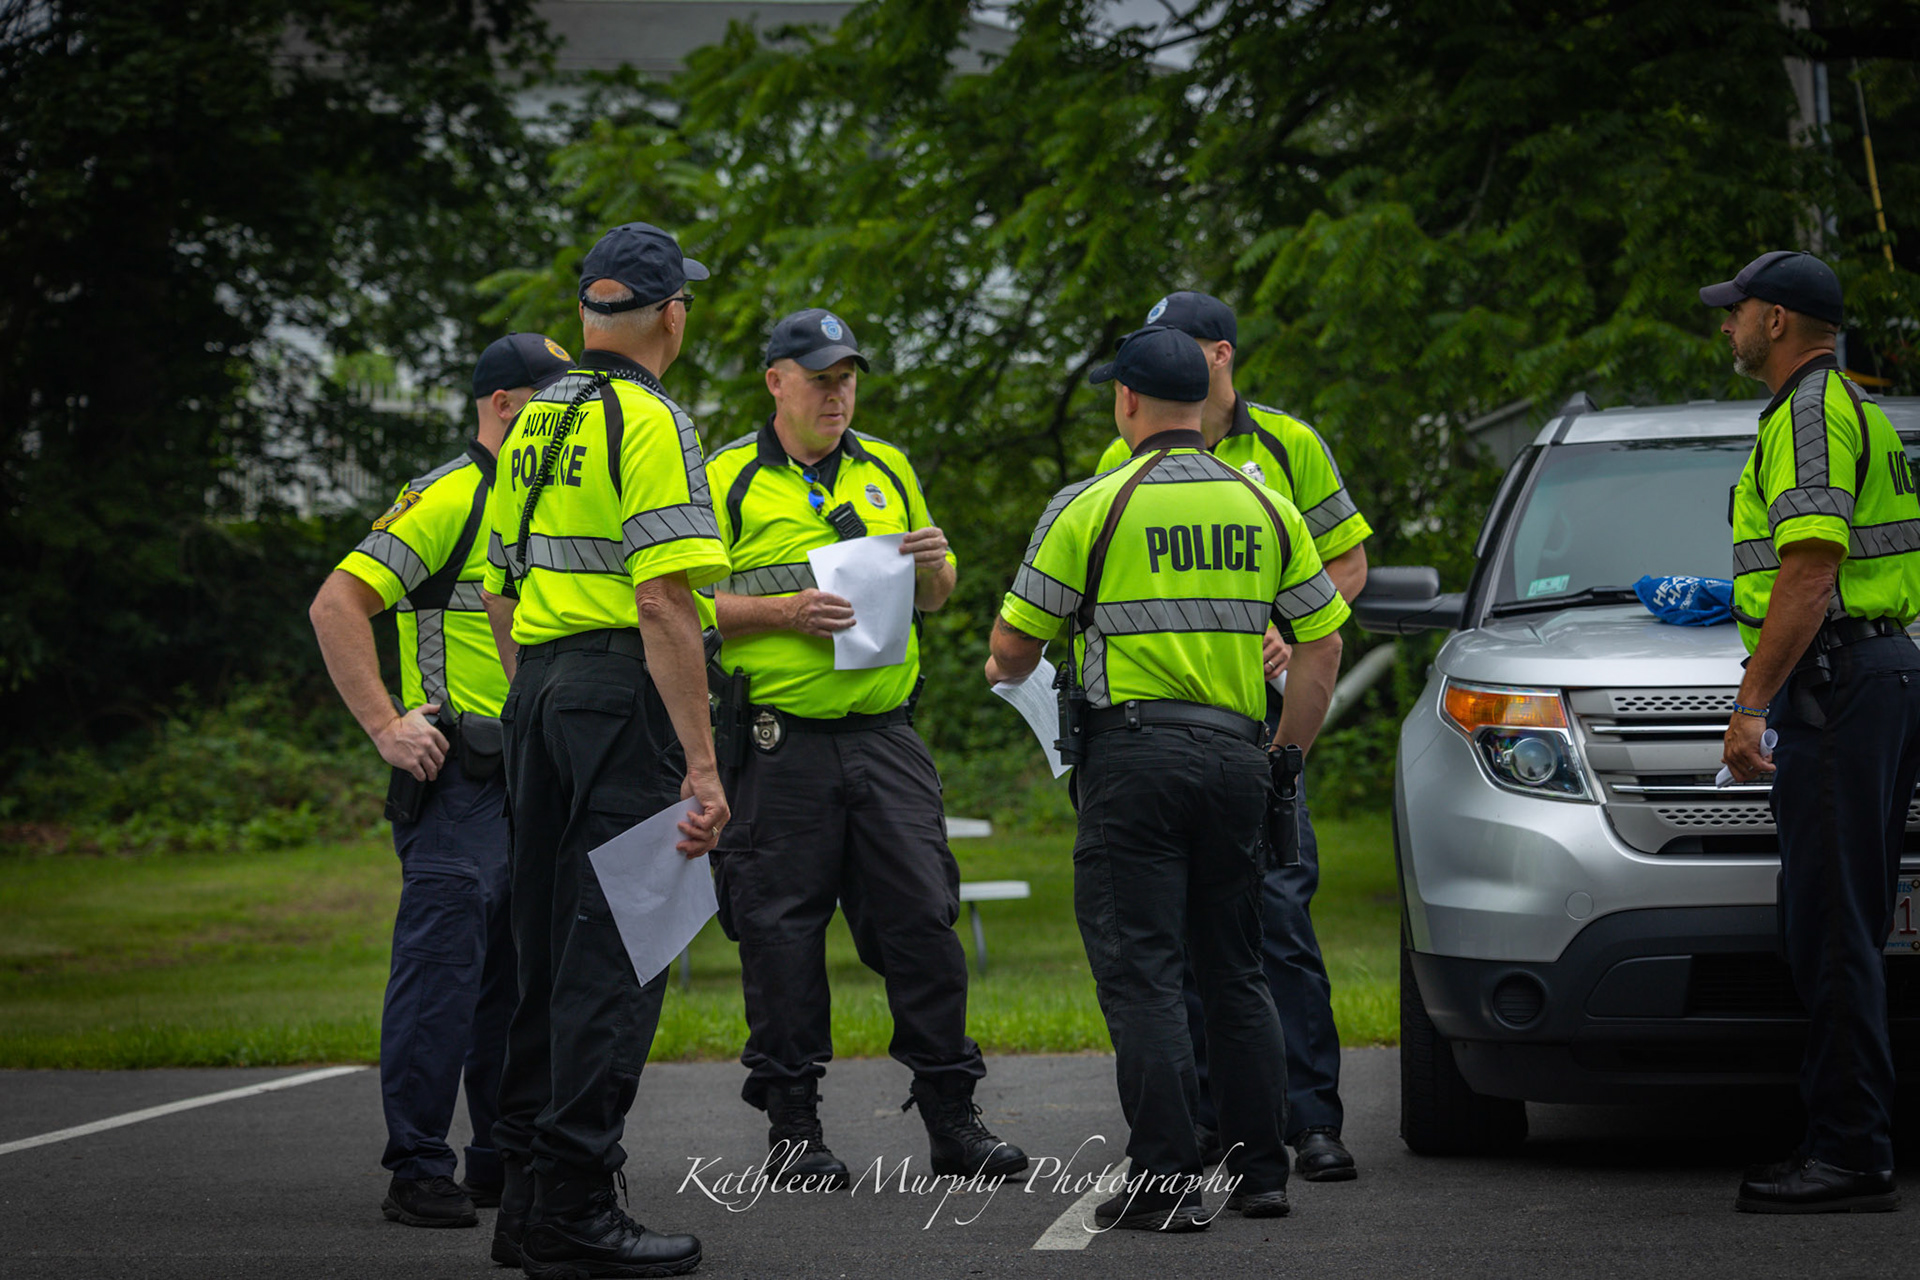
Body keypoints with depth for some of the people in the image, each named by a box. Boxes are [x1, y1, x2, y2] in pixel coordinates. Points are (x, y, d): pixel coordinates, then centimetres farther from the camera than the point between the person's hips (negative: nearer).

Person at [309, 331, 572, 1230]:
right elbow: (337, 604, -16)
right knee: (443, 960, -10)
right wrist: (386, 727, -19)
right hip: (460, 777, -9)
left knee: (524, 970, 12)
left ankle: (508, 1156, 20)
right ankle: (419, 1171, -8)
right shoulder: (446, 499, -10)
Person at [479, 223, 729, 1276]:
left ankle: (527, 1190, 16)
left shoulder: (532, 426, 16)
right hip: (625, 689, -8)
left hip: (538, 690, 8)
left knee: (549, 944, 13)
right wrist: (701, 763, -19)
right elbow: (665, 601, -18)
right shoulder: (649, 420, -10)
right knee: (614, 953, -7)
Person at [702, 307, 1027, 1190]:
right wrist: (784, 611, -16)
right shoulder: (728, 481, 1)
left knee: (922, 914, 1)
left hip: (884, 735, 4)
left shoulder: (888, 471, 16)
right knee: (782, 932, -1)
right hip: (778, 743, -4)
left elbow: (932, 602, 22)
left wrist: (934, 569, 0)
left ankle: (952, 1120, 7)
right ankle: (792, 1129, 8)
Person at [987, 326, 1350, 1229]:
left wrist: (1005, 673, 24)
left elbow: (1015, 647, 0)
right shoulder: (1266, 508, 9)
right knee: (1234, 971, 14)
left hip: (1135, 753, -5)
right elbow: (1321, 645, 11)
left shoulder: (1091, 505, -5)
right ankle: (1261, 1172, 13)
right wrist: (1283, 763, 18)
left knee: (1140, 974, -3)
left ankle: (1166, 1182, -7)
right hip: (1234, 750, 5)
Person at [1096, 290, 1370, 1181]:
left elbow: (1347, 559, 9)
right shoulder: (1125, 463, 8)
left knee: (1280, 906, -8)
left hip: (1260, 705, -2)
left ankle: (1312, 1118, -5)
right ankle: (1203, 1113, 11)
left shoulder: (1288, 446, 4)